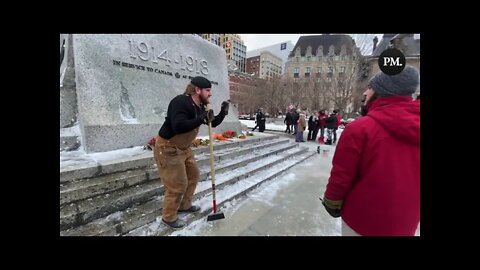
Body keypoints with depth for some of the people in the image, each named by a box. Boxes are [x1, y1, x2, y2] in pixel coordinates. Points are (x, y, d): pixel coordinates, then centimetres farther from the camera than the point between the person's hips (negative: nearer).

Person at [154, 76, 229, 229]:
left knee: (193, 175, 19)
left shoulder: (200, 107, 4)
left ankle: (185, 205, 39)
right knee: (178, 184, -2)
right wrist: (201, 119, -36)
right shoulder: (180, 102, -25)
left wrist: (223, 113, -6)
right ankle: (169, 217, 22)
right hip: (167, 148, -10)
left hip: (183, 148, 10)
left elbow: (213, 123, 11)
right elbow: (178, 126, -38)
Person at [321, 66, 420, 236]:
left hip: (363, 219, -5)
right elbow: (410, 176, 7)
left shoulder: (360, 127, -24)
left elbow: (341, 175, -19)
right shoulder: (414, 125, -4)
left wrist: (331, 202, -2)